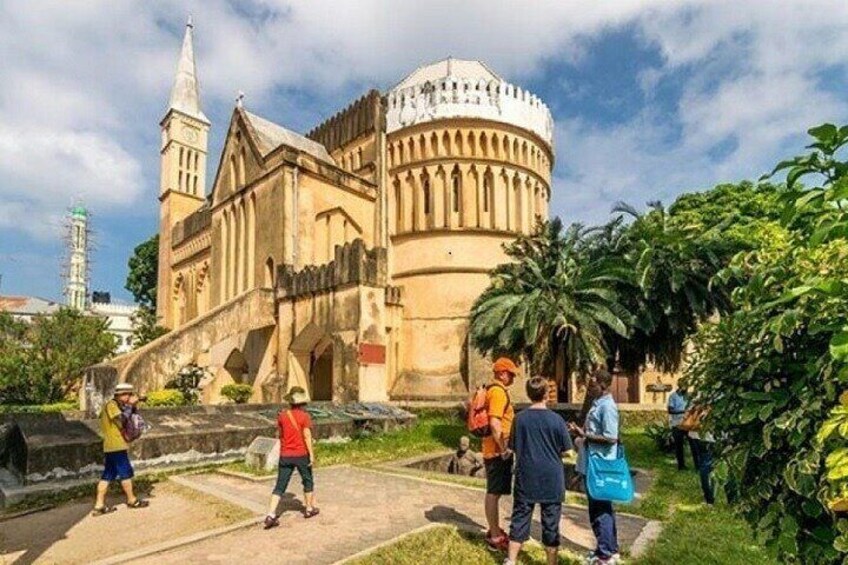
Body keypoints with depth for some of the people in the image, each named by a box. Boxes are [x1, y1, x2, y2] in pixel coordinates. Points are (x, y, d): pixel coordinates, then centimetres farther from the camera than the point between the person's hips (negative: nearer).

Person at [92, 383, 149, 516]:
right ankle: (132, 500, 14)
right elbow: (122, 420, -23)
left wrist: (134, 406, 1)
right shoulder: (111, 405, -14)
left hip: (110, 447, 10)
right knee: (126, 473, 2)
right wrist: (130, 405, -16)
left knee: (107, 475, 10)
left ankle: (99, 505, 12)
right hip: (117, 446, -10)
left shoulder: (118, 405, 17)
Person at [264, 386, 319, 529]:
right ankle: (309, 509, 29)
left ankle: (271, 515, -5)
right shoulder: (304, 416, -11)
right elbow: (307, 436, -15)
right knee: (308, 481, 18)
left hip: (285, 455, 3)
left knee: (280, 486, 5)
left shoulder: (282, 415, 1)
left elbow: (280, 435, 12)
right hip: (301, 454, -3)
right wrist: (312, 455, -10)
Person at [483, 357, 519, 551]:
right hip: (498, 451, -10)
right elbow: (494, 423, -26)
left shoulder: (492, 390, 14)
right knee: (494, 493, -1)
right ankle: (496, 537, 9)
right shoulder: (498, 391, -18)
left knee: (493, 492, 18)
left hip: (492, 450, 10)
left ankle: (494, 530, 31)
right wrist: (504, 448, -20)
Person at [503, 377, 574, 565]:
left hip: (526, 478, 2)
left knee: (520, 518, 12)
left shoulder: (520, 418, -7)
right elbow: (566, 451, -4)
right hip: (551, 480, -1)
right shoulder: (556, 419, -11)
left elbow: (515, 448, 1)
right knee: (551, 522, 11)